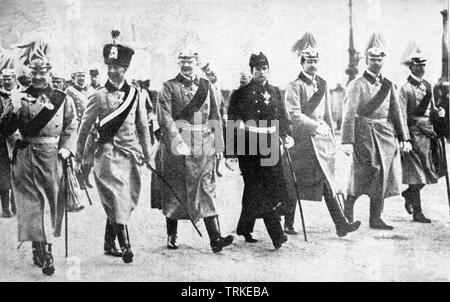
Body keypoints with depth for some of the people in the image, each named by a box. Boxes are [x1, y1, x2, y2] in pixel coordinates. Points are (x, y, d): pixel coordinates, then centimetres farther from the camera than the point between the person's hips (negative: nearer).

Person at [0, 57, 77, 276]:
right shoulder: (19, 98, 5)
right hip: (24, 157, 0)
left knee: (51, 202, 2)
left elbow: (71, 127, 12)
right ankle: (45, 251, 2)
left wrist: (67, 148, -3)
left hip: (52, 156, 0)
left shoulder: (62, 99, 6)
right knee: (31, 203, -2)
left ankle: (40, 247, 14)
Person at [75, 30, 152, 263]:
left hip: (131, 152, 4)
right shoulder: (99, 96, -3)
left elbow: (143, 126, 13)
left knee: (126, 200, 9)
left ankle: (109, 243, 24)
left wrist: (147, 154, 13)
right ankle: (125, 245, -13)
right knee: (117, 197, -12)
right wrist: (79, 159, 2)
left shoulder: (135, 93, 6)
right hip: (108, 153, -4)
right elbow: (84, 128, 2)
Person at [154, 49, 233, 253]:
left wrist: (218, 145, 8)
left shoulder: (206, 85, 12)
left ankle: (215, 239, -7)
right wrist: (177, 142, -19)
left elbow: (215, 117, 13)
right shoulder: (169, 87, 1)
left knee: (206, 190, -3)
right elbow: (165, 118, -9)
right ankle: (171, 236, 19)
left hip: (203, 147, 2)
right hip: (176, 146, -2)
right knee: (174, 191, 6)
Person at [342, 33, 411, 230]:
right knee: (361, 179, -6)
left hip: (386, 136, 6)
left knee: (382, 178, 7)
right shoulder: (357, 85, -4)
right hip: (365, 136, -6)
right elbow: (349, 114, -10)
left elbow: (396, 112, 14)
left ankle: (376, 219, 15)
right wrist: (347, 141, -18)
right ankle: (347, 216, 9)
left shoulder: (388, 85, 13)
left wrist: (404, 138, 8)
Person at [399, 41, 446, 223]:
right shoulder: (406, 89, -10)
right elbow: (402, 116, -13)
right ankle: (417, 213, 8)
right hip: (414, 134, -7)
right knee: (417, 173, -2)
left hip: (429, 133, 7)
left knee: (434, 170, 7)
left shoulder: (428, 86, 12)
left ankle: (409, 194, 30)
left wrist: (438, 112, -3)